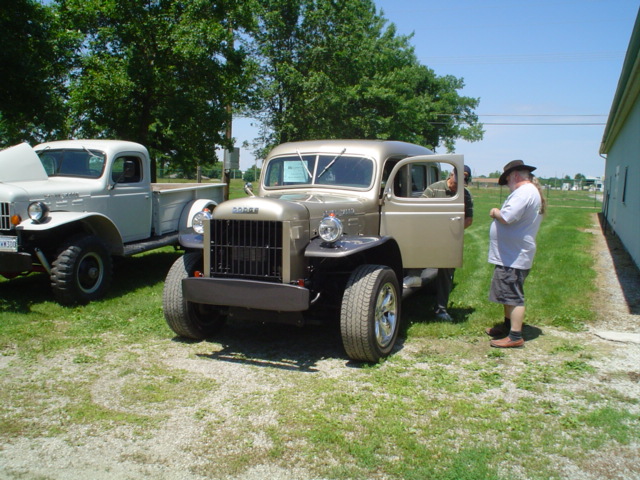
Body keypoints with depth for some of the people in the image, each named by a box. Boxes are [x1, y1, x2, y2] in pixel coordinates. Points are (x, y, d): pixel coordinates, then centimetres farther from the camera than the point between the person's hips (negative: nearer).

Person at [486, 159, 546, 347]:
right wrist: (499, 213, 5)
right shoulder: (531, 191, 16)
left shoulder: (524, 192, -19)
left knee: (513, 296, -5)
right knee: (509, 294, 21)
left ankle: (515, 337, 0)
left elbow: (506, 217, -29)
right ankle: (508, 325, 34)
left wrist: (495, 212, -10)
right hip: (512, 254, 11)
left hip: (513, 257, -11)